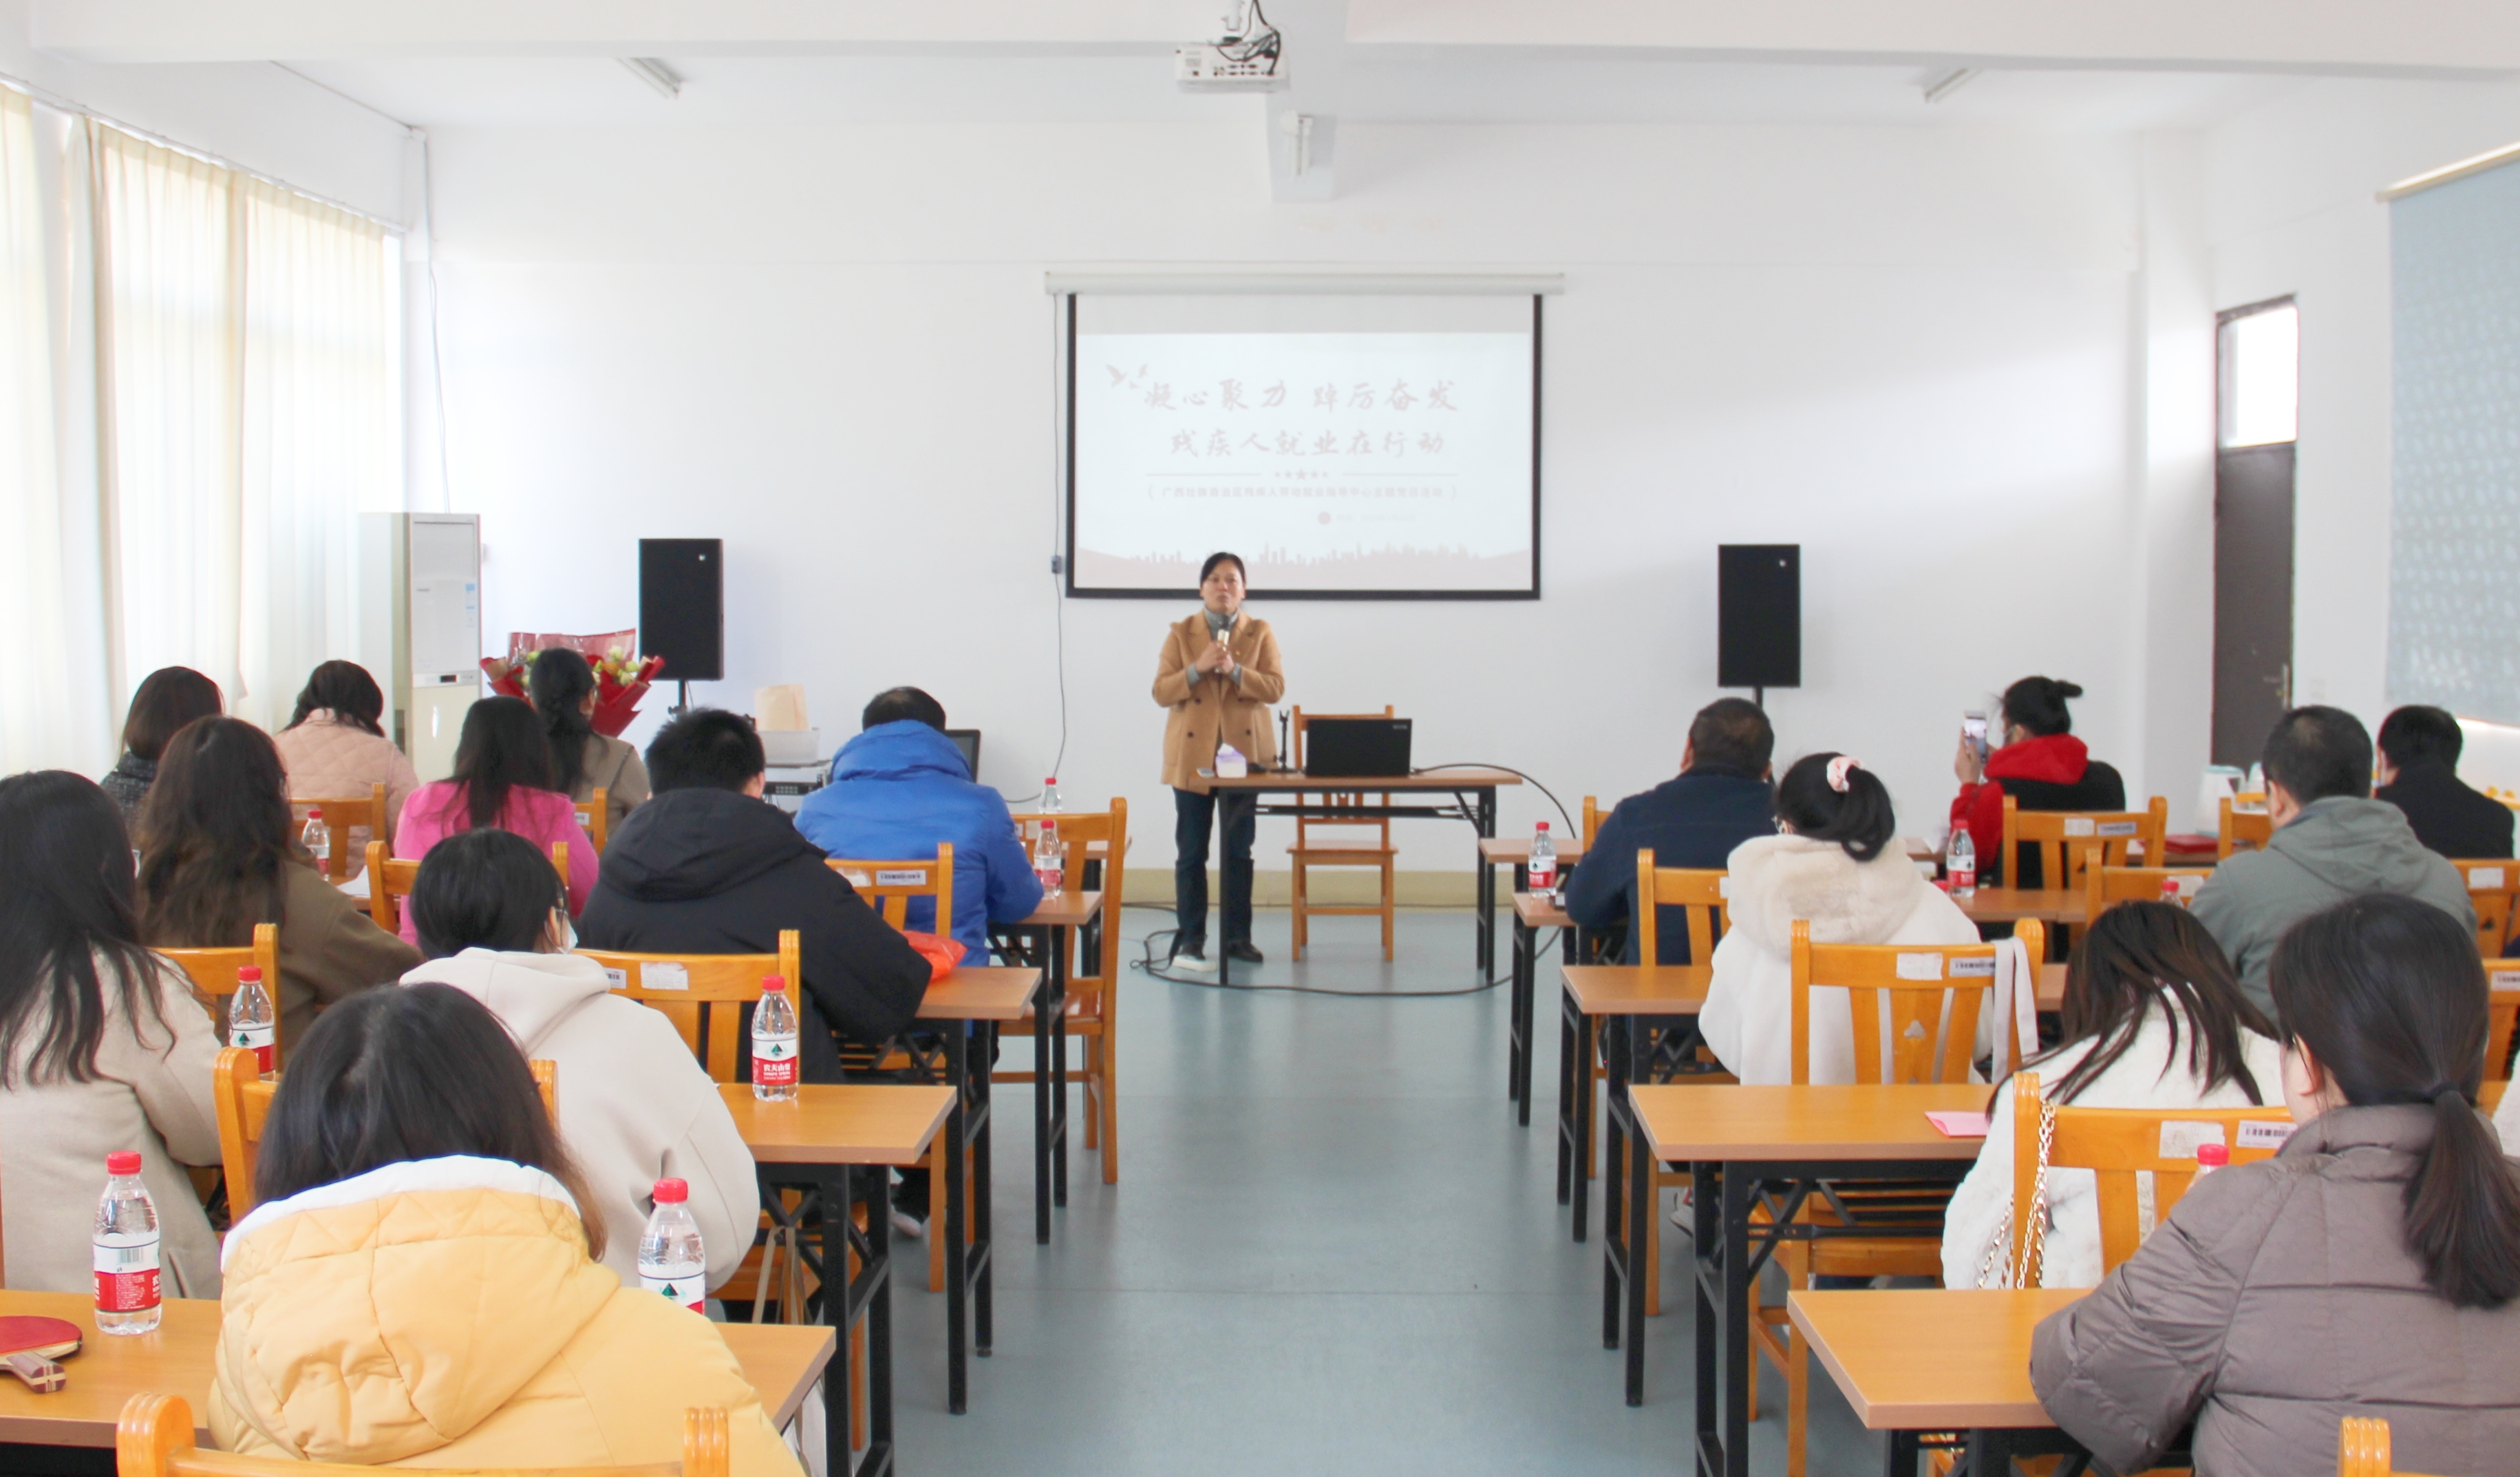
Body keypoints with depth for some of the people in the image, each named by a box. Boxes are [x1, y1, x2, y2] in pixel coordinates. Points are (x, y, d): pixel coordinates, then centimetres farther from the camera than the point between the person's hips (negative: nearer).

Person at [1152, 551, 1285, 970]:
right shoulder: (1181, 633, 6)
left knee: (1238, 849, 3)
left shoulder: (1259, 632, 7)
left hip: (1244, 750, 0)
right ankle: (1191, 937, 9)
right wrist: (1198, 669, -16)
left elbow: (1275, 687, -3)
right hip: (1191, 753, 0)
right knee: (1191, 851, 2)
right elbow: (1161, 692, -1)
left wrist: (1235, 671, -17)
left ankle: (1238, 936, 11)